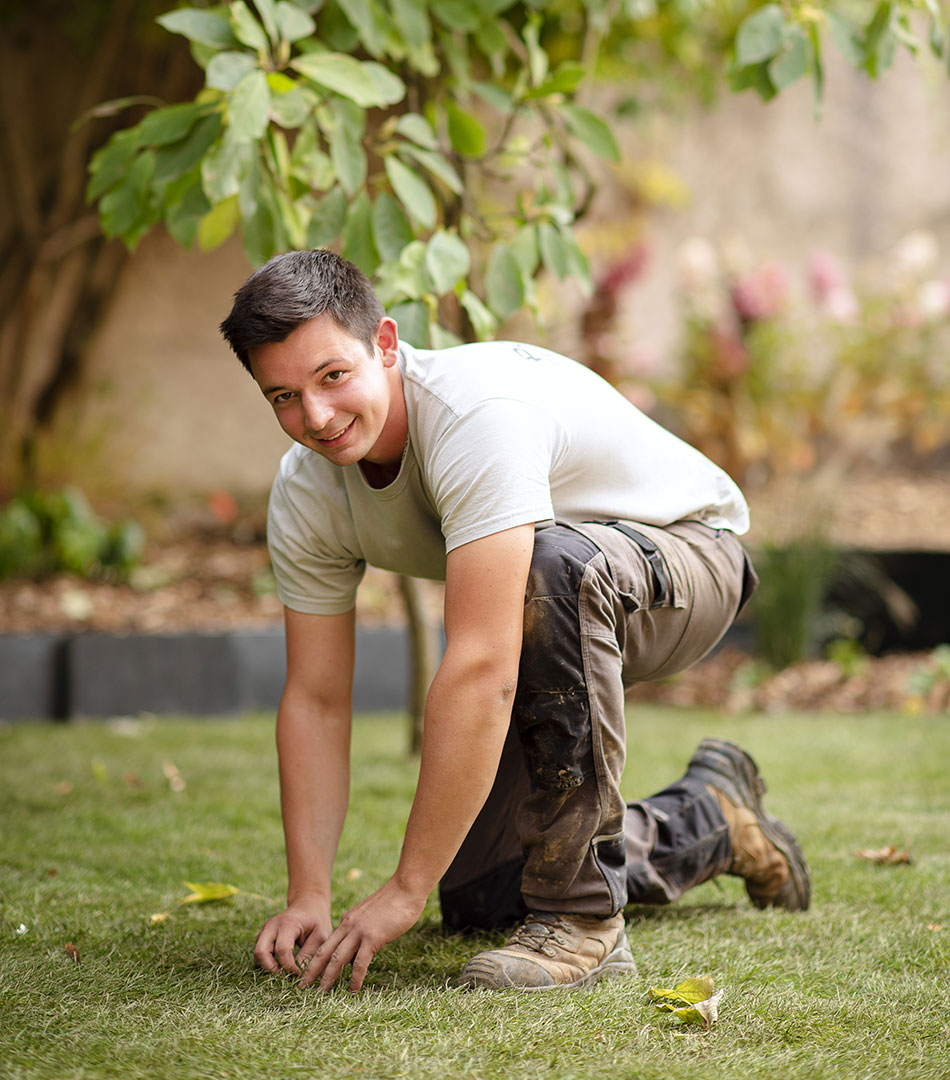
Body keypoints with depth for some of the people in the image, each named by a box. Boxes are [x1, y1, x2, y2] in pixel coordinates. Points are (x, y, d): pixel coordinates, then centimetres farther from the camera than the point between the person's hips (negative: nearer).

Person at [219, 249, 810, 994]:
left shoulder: (482, 413, -38)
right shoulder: (304, 497, -14)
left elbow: (481, 671, -42)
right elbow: (315, 700, -8)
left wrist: (405, 891, -39)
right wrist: (308, 895, -19)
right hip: (560, 622, 8)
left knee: (552, 567, -42)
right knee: (478, 897, 3)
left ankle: (581, 919, -30)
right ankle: (710, 822, 31)